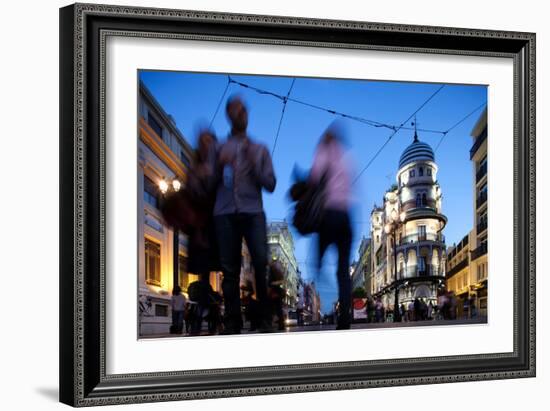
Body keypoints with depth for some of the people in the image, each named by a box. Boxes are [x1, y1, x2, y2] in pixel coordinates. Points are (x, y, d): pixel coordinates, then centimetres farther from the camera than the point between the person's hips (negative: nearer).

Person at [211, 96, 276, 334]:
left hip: (252, 212, -1)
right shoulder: (219, 149, 19)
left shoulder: (259, 149, 19)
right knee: (230, 270, -4)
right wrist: (219, 166, -4)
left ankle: (265, 320, -12)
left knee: (261, 262, -18)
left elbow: (270, 184, 11)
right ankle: (232, 324, -2)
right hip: (225, 213, 1)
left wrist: (254, 164, -2)